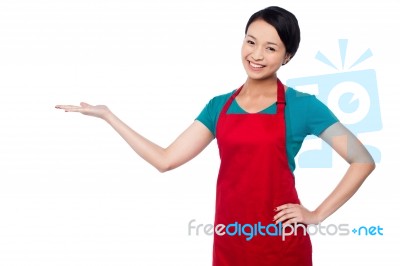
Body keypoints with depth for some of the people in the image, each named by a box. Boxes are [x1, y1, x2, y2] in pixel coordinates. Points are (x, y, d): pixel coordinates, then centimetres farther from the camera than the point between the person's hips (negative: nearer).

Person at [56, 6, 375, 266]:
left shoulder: (302, 105, -5)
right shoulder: (219, 106, 6)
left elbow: (364, 161, -6)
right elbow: (165, 160, 1)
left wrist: (317, 215, -9)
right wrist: (107, 114, 2)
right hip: (230, 240, 4)